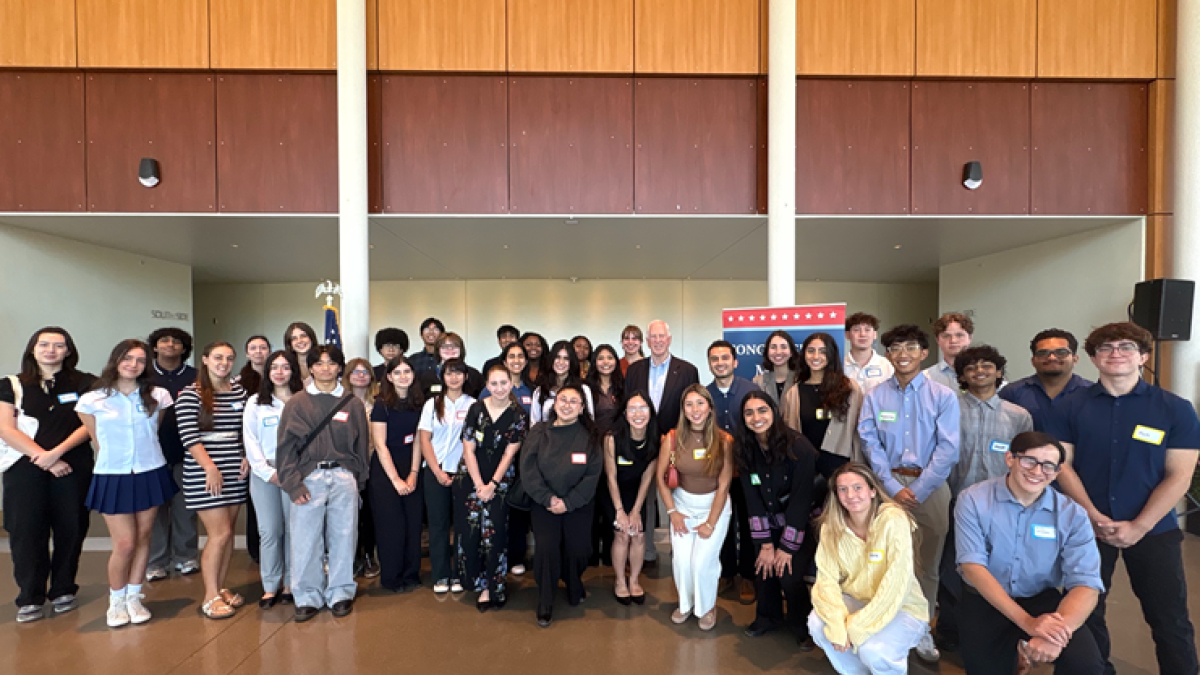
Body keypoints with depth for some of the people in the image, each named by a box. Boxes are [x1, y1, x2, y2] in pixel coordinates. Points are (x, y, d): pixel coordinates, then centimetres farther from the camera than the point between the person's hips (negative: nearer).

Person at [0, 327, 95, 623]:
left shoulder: (85, 383, 6)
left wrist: (57, 452, -14)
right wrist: (43, 459, -10)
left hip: (73, 467, 0)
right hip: (25, 468, 1)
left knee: (70, 529, 2)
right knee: (26, 530, 0)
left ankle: (63, 591, 17)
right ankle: (30, 598, 11)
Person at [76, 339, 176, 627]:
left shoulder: (158, 396, -2)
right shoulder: (92, 400, -5)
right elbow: (97, 440, 7)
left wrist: (144, 452, 14)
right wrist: (114, 457, 10)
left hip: (150, 474, 2)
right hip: (113, 477, -1)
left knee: (142, 538, 9)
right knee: (125, 544, -1)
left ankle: (134, 597, 24)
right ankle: (116, 600, 22)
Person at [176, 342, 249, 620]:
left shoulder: (239, 392, 10)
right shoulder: (190, 394, -6)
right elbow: (188, 435, -12)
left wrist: (247, 457, 1)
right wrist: (210, 466, -18)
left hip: (235, 472, 5)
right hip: (204, 473, -5)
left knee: (228, 531, 11)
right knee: (220, 533, -5)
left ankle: (220, 587, 25)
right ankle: (210, 596, 9)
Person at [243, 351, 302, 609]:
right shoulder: (255, 402, 9)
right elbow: (250, 441, 5)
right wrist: (268, 472, -5)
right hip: (263, 473, 1)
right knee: (269, 530, 1)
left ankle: (290, 584, 12)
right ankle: (270, 586, 13)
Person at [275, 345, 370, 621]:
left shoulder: (353, 403, 7)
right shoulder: (297, 403, 5)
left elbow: (362, 445, 9)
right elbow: (286, 446, 2)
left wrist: (358, 481, 5)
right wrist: (293, 484, -6)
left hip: (344, 478, 1)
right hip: (309, 477, -1)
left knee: (343, 536, 5)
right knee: (305, 539, 1)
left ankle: (340, 593, 21)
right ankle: (308, 596, 17)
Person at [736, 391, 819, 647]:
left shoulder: (798, 446, -23)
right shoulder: (745, 449, -8)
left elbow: (801, 499, -19)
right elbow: (753, 499, -6)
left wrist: (787, 546, -16)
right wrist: (765, 544, -9)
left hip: (803, 523, -4)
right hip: (771, 524, 4)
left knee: (788, 575, -14)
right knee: (763, 569, -2)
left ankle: (803, 626, 16)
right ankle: (768, 617, 28)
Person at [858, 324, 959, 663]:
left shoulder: (943, 396, -2)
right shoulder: (875, 397, 2)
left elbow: (948, 449, -8)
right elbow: (870, 445, -3)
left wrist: (918, 489, -12)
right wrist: (894, 487, -11)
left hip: (930, 486, 0)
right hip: (888, 484, 1)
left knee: (927, 564, 10)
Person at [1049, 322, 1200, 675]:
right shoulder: (1069, 407, -3)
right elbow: (1062, 465, -3)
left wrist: (1139, 527, -14)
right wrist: (1093, 516, -13)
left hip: (1154, 529, -1)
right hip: (1087, 526, 1)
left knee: (1170, 619, 8)